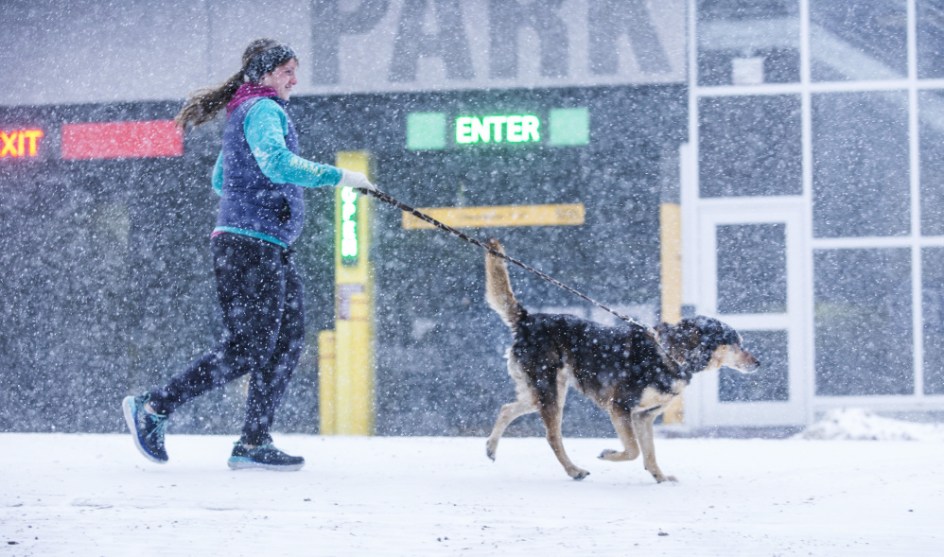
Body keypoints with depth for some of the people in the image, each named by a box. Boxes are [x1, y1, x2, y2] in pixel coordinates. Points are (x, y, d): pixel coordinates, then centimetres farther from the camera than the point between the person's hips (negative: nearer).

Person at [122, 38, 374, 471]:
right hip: (252, 244, -11)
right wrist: (336, 177, -25)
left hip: (270, 249, 11)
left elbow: (220, 181, 31)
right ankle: (153, 408, -1)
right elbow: (277, 163, -28)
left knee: (288, 340, 4)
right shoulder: (262, 109, -9)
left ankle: (254, 444, 3)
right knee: (246, 349, -9)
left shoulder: (243, 113, 22)